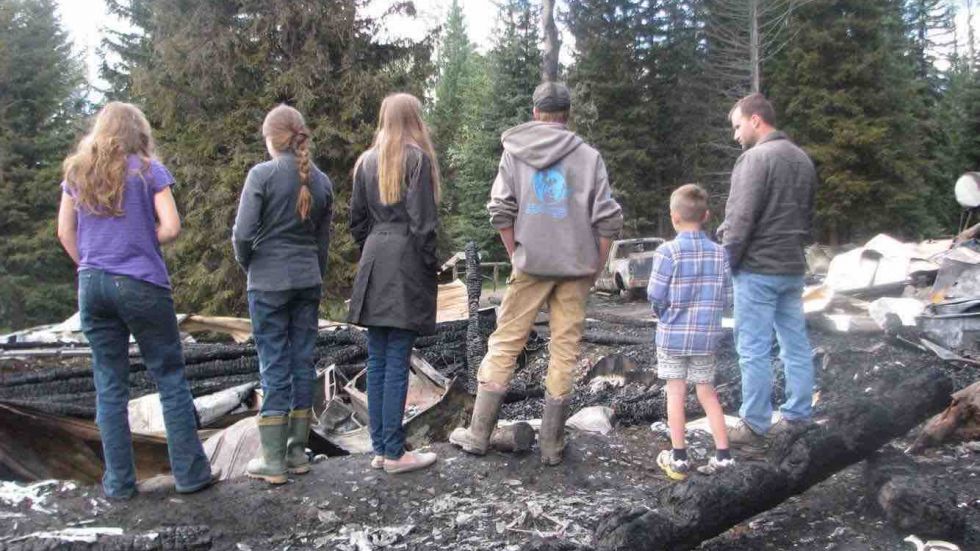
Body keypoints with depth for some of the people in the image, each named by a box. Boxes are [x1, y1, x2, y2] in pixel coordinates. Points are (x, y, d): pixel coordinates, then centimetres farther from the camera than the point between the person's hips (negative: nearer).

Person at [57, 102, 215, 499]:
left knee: (109, 385, 9)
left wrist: (89, 264, 17)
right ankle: (189, 473, 8)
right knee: (170, 378, 5)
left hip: (93, 285, 4)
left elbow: (65, 232, 10)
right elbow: (171, 228, -10)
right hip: (142, 285, -4)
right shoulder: (148, 170, -3)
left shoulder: (77, 172, 9)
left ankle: (119, 482, 14)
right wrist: (143, 241, 8)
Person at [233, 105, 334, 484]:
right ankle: (298, 452, 17)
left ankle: (273, 461, 6)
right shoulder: (321, 181, 7)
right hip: (308, 281, 5)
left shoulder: (262, 174, -9)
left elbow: (243, 233, -12)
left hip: (269, 282, -4)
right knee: (303, 361, 9)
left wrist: (246, 264, 7)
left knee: (274, 366, 0)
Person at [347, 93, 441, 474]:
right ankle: (394, 453, 3)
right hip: (406, 262, -6)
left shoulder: (367, 161, 13)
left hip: (373, 265, 6)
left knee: (376, 360, 9)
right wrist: (430, 264, -3)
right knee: (397, 362, -3)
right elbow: (422, 221, -11)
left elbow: (357, 219, 13)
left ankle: (379, 449, 16)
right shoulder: (417, 158, -5)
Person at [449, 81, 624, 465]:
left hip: (531, 263, 0)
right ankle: (551, 444, 13)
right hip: (576, 267, 0)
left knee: (505, 343, 9)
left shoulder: (515, 151, 6)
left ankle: (478, 434, 15)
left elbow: (500, 210, -1)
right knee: (564, 351, 6)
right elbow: (609, 220, -3)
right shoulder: (588, 156, 3)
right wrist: (596, 266, 6)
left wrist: (515, 254, 9)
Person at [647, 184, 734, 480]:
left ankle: (678, 458, 11)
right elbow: (726, 298, -1)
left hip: (673, 334, -3)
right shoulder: (719, 253, -2)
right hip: (707, 335, 3)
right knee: (707, 392, 15)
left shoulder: (668, 251, -14)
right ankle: (723, 454, 16)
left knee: (676, 393, 5)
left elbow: (655, 295, -13)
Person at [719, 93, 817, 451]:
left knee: (754, 349, -2)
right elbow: (808, 216, 19)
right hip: (793, 267, 9)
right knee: (796, 344, 12)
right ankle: (797, 416, 20)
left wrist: (726, 260, -8)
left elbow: (740, 219, -17)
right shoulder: (802, 159, 14)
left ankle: (755, 426, 3)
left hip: (757, 269, -9)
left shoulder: (756, 157, -13)